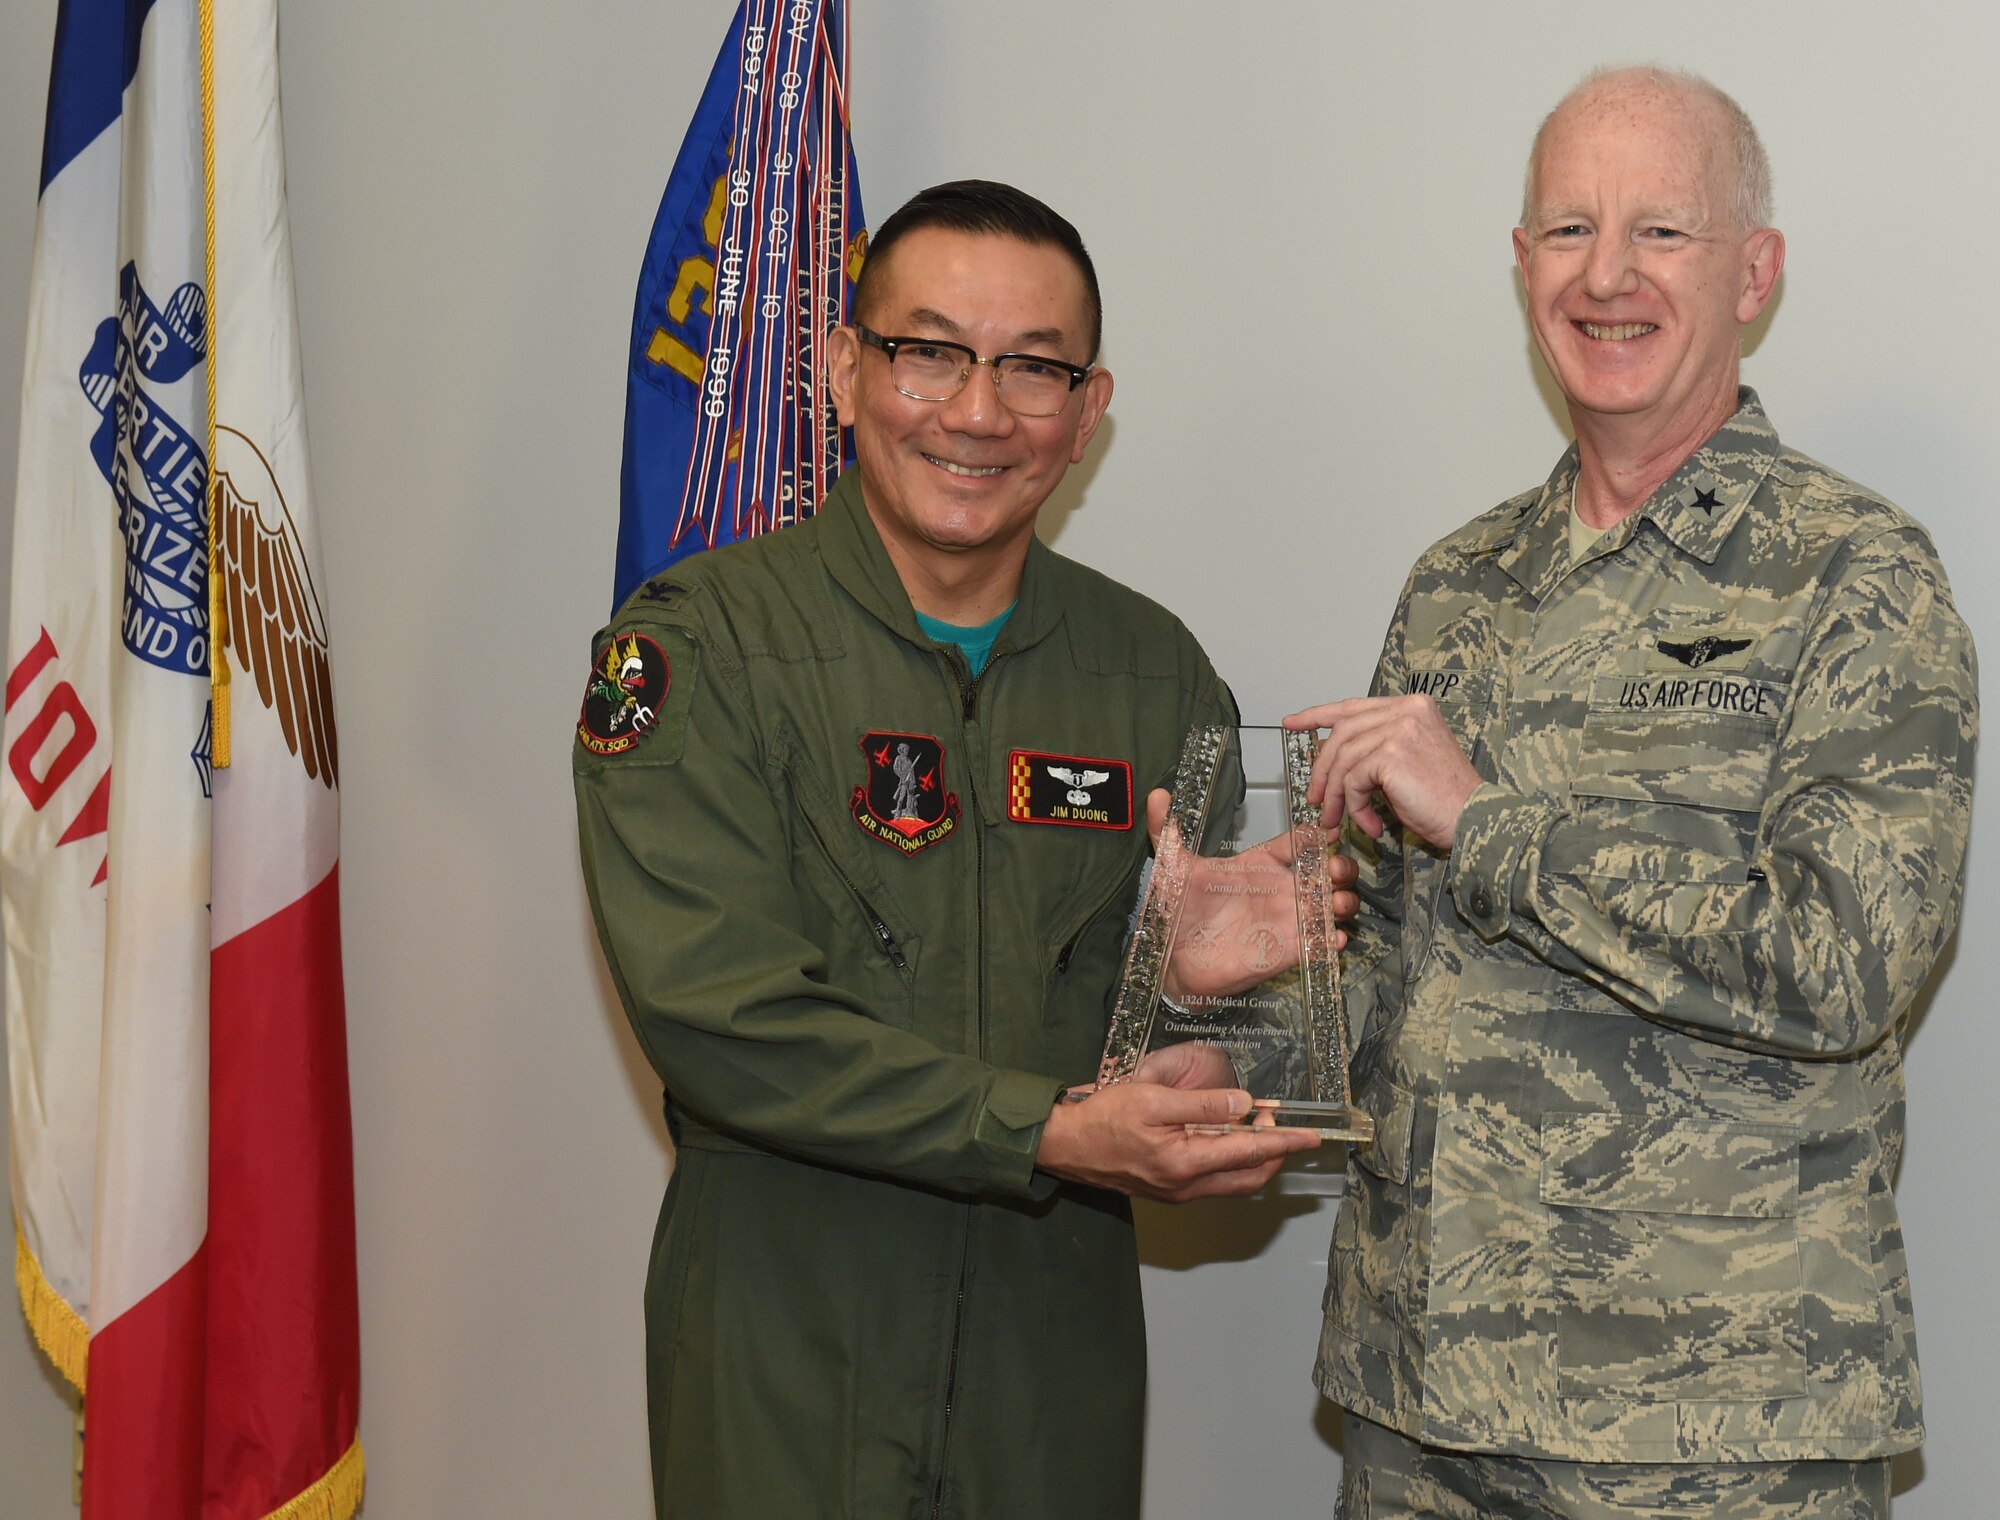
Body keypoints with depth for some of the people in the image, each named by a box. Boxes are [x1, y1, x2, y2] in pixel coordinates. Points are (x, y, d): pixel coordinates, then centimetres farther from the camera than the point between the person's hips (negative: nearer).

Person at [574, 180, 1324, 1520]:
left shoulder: (1155, 670, 4)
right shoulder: (701, 643, -9)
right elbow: (716, 1010, -18)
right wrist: (1049, 1133, -23)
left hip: (1059, 1345, 4)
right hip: (785, 1360, -3)